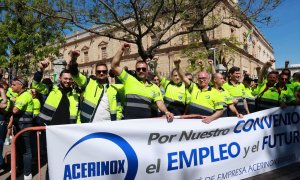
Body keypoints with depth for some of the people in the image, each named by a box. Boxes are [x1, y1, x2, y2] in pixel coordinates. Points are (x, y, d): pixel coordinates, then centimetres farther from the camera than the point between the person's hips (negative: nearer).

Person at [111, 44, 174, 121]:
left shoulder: (154, 87, 11)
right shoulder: (129, 80, 6)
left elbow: (160, 103, 2)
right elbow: (114, 66, 2)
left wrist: (166, 112, -18)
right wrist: (122, 50, -1)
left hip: (146, 121, 2)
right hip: (129, 120, -2)